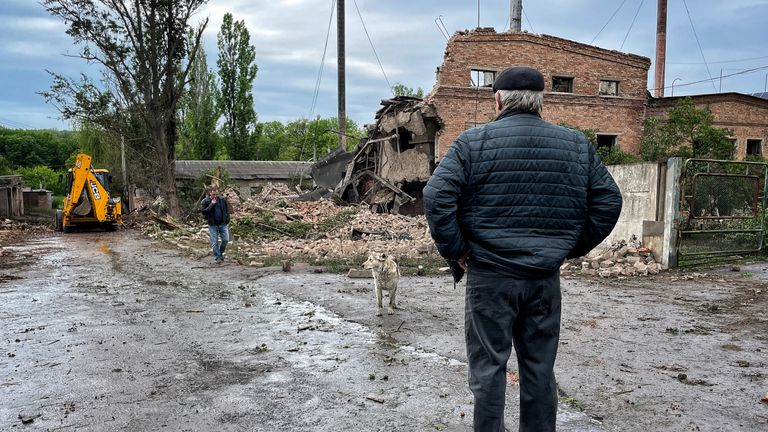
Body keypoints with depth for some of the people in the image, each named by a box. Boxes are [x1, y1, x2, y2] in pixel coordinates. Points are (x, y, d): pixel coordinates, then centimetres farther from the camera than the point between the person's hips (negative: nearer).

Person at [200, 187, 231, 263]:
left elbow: (227, 210, 11)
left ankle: (221, 253, 24)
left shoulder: (223, 200, 3)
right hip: (212, 225, -2)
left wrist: (227, 220, 4)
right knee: (214, 242, 1)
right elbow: (203, 211, -15)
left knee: (225, 239, -1)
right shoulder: (205, 201, -4)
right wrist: (211, 204, -20)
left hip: (223, 224, 2)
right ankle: (217, 257, 11)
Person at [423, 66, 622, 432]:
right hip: (546, 278, 3)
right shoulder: (577, 145, 6)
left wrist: (455, 250, -4)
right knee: (539, 369, 15)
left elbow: (437, 196, -14)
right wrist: (573, 247, 13)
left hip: (490, 275, -3)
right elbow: (609, 201, 8)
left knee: (488, 366, 8)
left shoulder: (473, 142, -5)